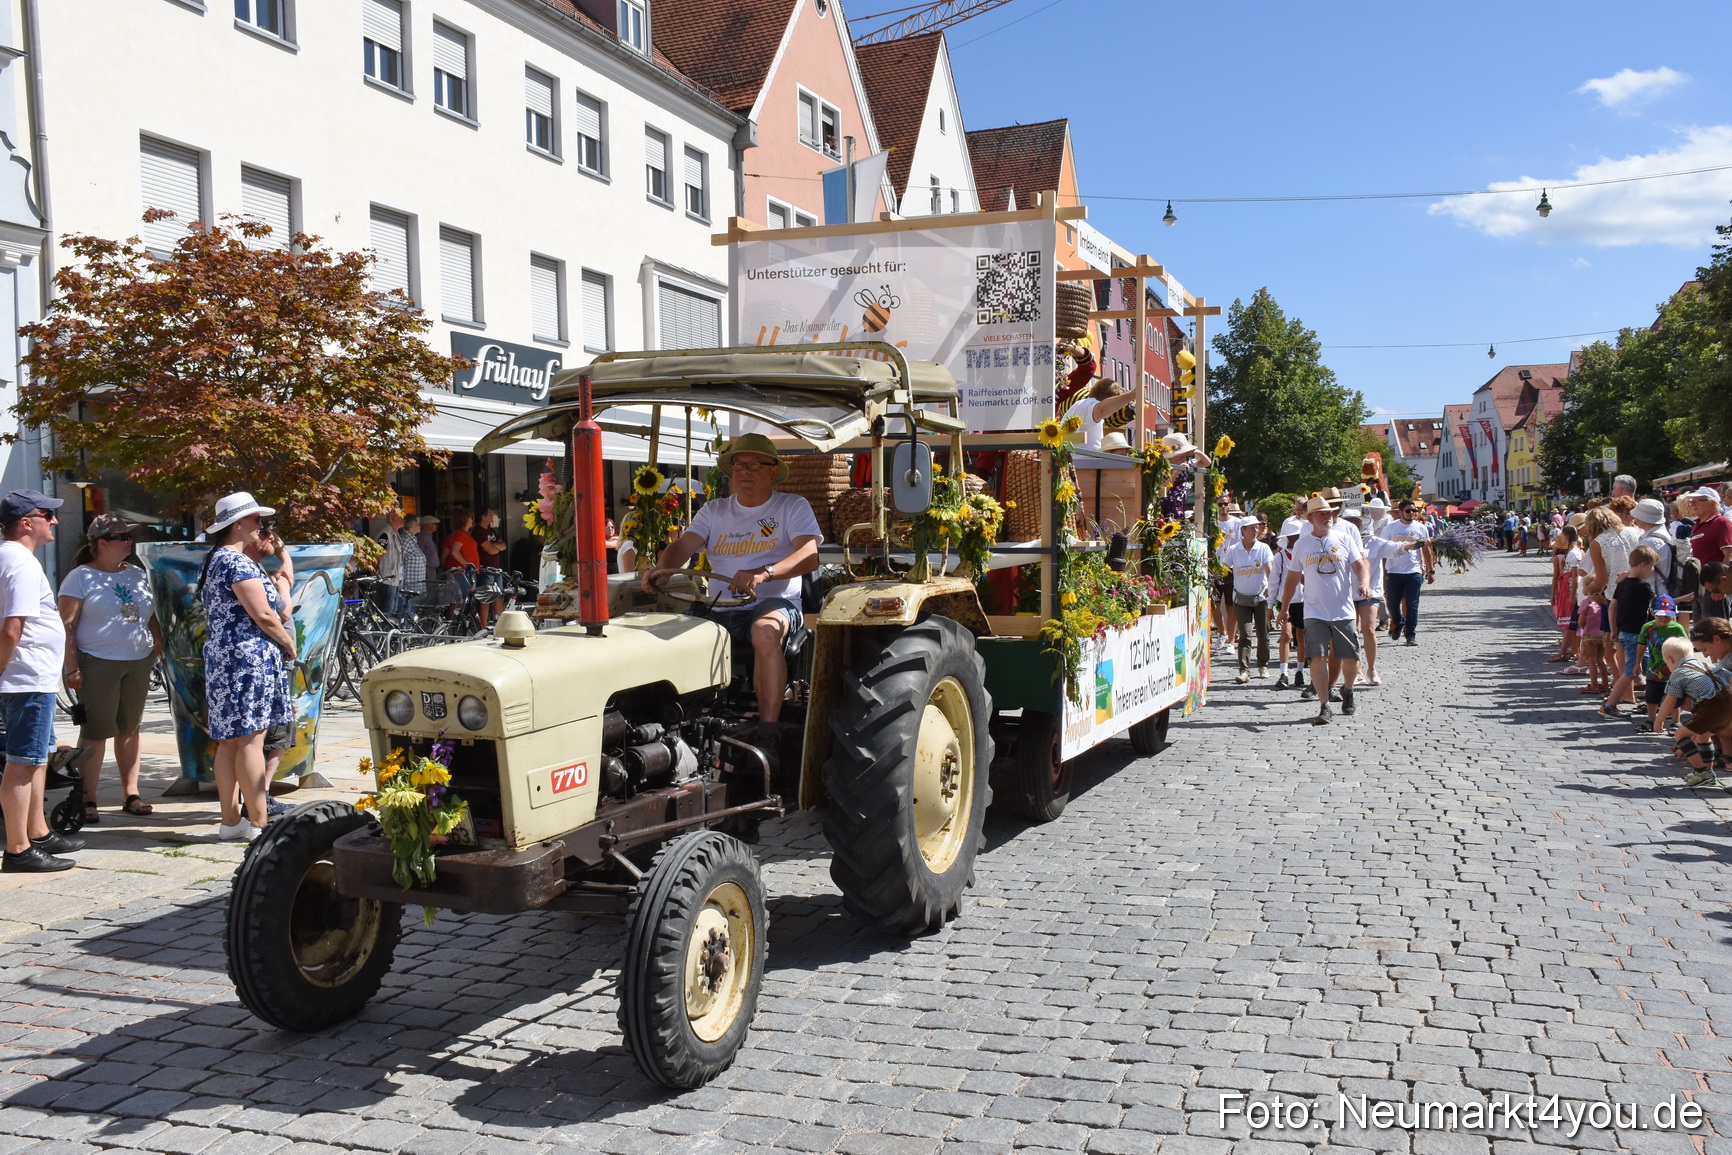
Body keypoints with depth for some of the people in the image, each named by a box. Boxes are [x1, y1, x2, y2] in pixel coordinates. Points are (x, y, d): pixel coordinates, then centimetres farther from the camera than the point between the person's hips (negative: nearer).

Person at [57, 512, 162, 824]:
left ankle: (131, 794, 15)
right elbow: (67, 625, -9)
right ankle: (87, 801, 2)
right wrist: (71, 667, -15)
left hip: (138, 663, 5)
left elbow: (151, 618, 20)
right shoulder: (81, 577, -4)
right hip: (97, 665, -5)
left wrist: (160, 649, 11)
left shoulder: (138, 575, 12)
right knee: (96, 731, -4)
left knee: (129, 728, 9)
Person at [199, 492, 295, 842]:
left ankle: (230, 820, 15)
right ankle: (258, 823, -5)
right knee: (250, 739, -8)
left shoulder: (216, 560, 20)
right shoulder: (237, 562, -12)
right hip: (248, 658, -10)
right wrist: (289, 644, -2)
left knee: (229, 741, 10)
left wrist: (279, 582, 13)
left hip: (221, 657, 10)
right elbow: (263, 615, -16)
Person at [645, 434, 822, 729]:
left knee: (765, 631, -39)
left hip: (774, 604, -4)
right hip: (718, 611, 4)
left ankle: (769, 726, -38)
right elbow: (683, 546, 5)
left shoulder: (793, 506, 5)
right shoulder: (714, 511, 18)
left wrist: (763, 573, -31)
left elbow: (809, 556, -11)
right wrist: (661, 571, -21)